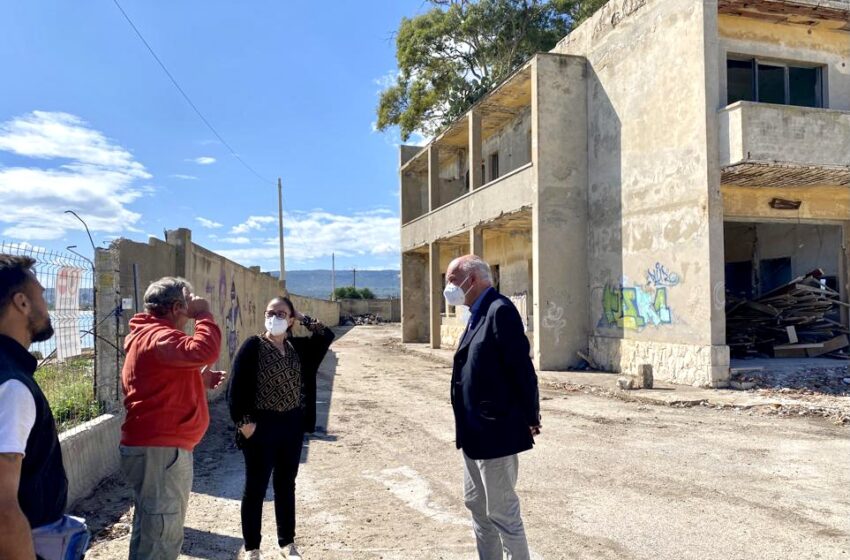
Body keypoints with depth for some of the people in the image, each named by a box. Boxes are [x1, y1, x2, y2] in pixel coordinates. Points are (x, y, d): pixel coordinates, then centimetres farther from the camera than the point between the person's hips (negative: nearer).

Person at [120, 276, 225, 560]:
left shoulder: (151, 334, 18)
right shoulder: (156, 336, -17)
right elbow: (203, 351, -36)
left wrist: (200, 380, 13)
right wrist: (204, 315, -19)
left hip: (161, 446, 11)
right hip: (158, 449, -11)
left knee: (163, 532, 21)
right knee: (160, 534, -3)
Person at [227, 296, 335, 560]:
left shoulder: (298, 347, 5)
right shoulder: (253, 346, -9)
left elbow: (327, 335, 6)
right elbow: (236, 387, -12)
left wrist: (303, 318, 1)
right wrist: (244, 421, -15)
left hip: (292, 424, 5)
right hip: (262, 425, -5)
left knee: (286, 484, 15)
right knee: (256, 488, 6)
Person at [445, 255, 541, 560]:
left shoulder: (500, 310, -19)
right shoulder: (478, 314, 11)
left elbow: (521, 368, -20)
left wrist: (529, 418, -13)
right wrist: (467, 424, 15)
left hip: (495, 431, -10)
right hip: (474, 431, 10)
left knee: (502, 512, 2)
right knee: (476, 504, 21)